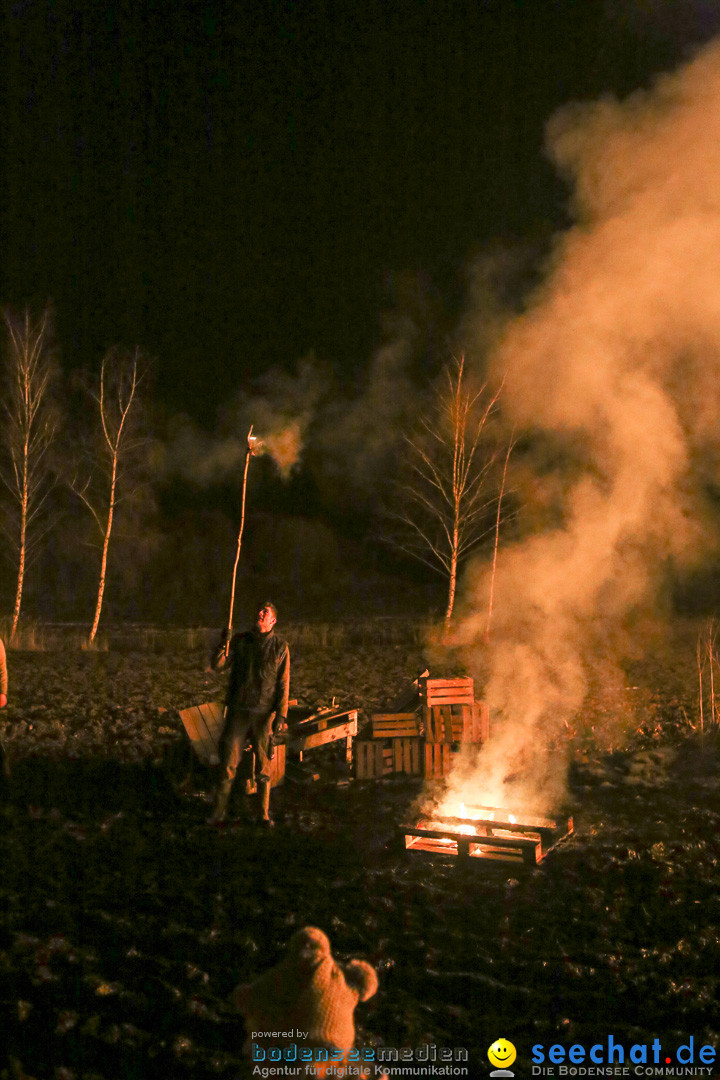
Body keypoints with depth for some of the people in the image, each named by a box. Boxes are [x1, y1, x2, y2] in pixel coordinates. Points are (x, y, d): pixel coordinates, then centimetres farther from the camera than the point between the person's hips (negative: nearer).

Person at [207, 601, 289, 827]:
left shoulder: (280, 646, 0)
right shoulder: (239, 641, 5)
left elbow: (283, 684, -1)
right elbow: (217, 665, -3)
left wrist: (281, 715, -8)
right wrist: (224, 643, -21)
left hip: (264, 713, -1)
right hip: (238, 711, 1)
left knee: (264, 766, 6)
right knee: (228, 762, 2)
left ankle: (264, 814, 18)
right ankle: (219, 811, 13)